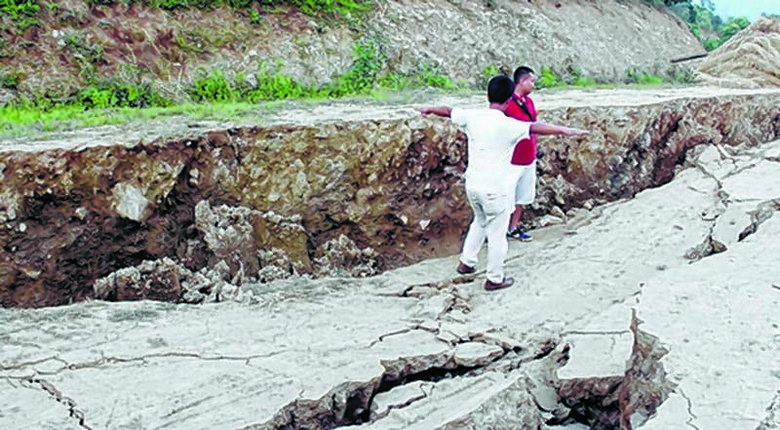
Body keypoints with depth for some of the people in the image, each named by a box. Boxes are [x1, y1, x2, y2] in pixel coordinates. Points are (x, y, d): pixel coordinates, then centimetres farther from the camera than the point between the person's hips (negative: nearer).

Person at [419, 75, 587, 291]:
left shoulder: (472, 117, -2)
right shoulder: (507, 125, -20)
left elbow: (448, 111, 13)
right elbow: (535, 127, -31)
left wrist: (429, 109, 31)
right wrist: (564, 131, -36)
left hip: (472, 184, 7)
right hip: (495, 189, -7)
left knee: (479, 221, 30)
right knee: (497, 234, 9)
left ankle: (466, 262, 39)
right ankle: (495, 279, 21)